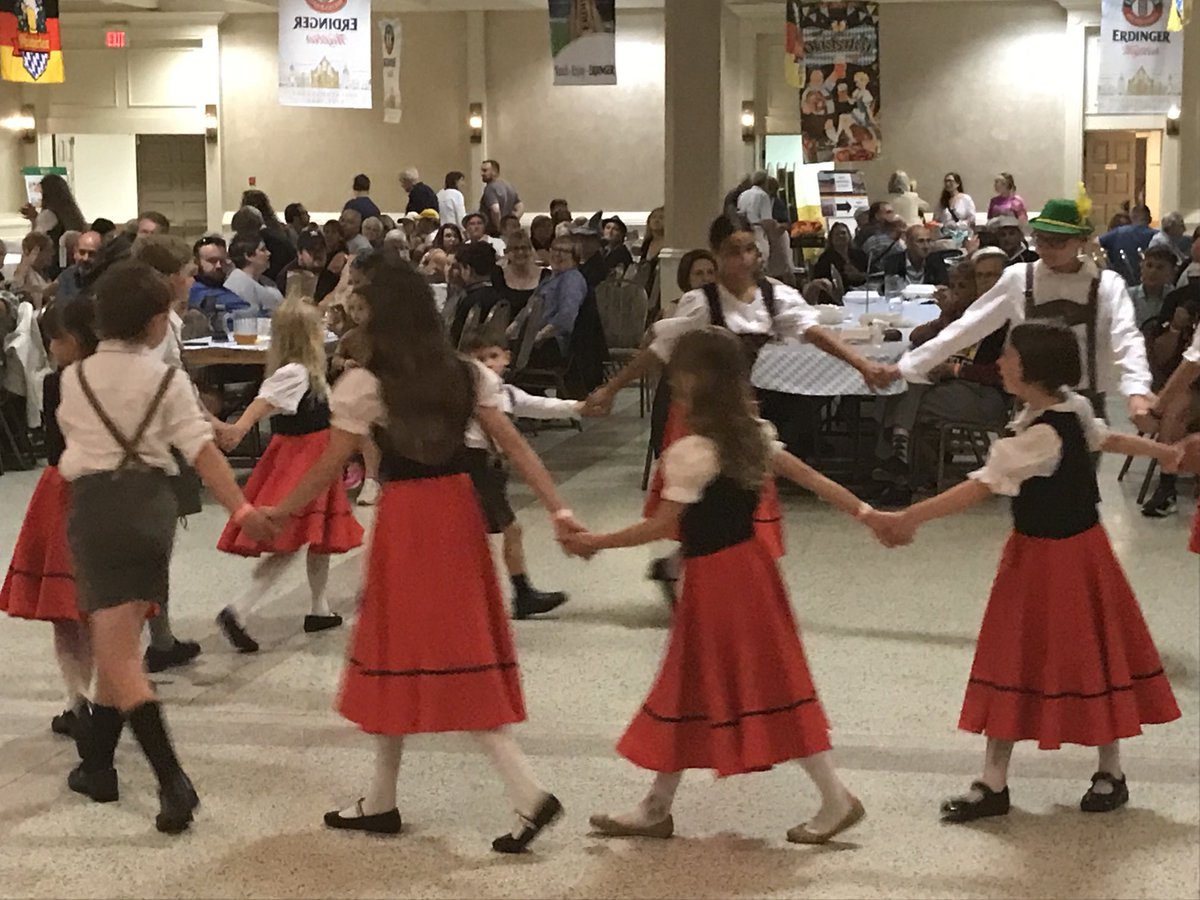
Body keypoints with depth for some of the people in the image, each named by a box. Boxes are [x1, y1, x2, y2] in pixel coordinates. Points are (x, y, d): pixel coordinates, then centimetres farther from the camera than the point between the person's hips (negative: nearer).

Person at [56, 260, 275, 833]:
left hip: (95, 505, -2)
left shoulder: (74, 378, 3)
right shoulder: (167, 381, 0)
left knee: (116, 650, -7)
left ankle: (173, 780, -19)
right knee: (120, 640, 17)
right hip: (151, 503, 2)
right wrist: (242, 509, -12)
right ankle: (96, 764, 26)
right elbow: (202, 451, -9)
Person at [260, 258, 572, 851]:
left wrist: (277, 514, 5)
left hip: (405, 519, -5)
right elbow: (515, 447, 0)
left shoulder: (365, 385, -9)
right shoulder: (468, 375, 5)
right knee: (462, 654, 11)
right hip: (459, 511, 5)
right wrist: (558, 510, 0)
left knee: (400, 651, 7)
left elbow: (329, 469, -7)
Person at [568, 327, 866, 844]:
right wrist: (864, 512, 14)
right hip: (748, 564, 9)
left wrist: (596, 543, -9)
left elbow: (662, 526, -17)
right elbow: (810, 478, 7)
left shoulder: (692, 452, -19)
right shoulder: (754, 435, 4)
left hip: (714, 577, -9)